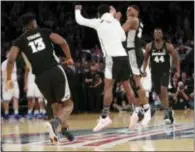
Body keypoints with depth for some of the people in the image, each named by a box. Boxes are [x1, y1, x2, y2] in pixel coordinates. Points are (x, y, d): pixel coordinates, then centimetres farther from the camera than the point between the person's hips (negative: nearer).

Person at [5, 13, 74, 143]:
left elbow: (11, 60, -1)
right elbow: (63, 42, 0)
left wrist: (9, 79, 10)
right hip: (56, 71, -2)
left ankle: (64, 130, 17)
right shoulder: (45, 32, 13)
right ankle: (54, 123, -21)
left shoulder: (20, 40, 12)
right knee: (68, 104, 5)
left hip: (41, 77, 2)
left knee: (56, 106, 23)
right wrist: (69, 58, 16)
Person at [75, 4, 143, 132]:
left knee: (108, 86, -8)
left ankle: (105, 117, -17)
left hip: (113, 57, -5)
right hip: (124, 56, 5)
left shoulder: (98, 22, 5)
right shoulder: (116, 22, 17)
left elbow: (79, 20, 12)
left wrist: (78, 9, 34)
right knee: (126, 85, 17)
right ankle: (138, 110, 15)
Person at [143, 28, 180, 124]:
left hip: (165, 72, -3)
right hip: (154, 73, 3)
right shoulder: (149, 46, -2)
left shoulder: (168, 46, -8)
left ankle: (167, 112, -19)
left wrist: (178, 71, -4)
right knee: (159, 93, 10)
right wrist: (144, 70, 0)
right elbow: (146, 59, 11)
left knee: (163, 90, -23)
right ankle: (168, 110, 31)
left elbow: (176, 59, 1)